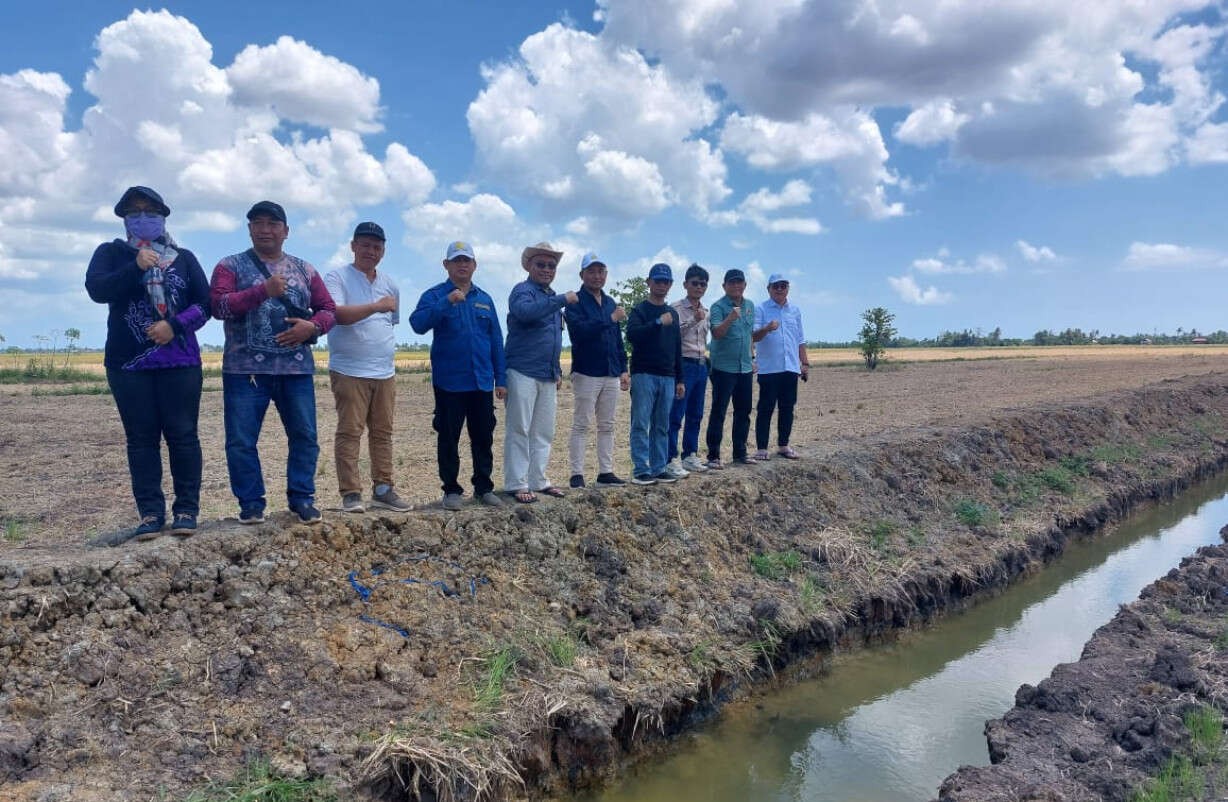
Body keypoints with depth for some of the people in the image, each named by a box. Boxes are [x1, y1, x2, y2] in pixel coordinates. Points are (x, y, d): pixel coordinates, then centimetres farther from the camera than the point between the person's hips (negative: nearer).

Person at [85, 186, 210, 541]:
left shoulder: (184, 257, 12)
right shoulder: (111, 252, 11)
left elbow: (206, 302, 4)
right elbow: (96, 289, -7)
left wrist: (175, 325, -11)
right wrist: (136, 267, -18)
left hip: (180, 362, 0)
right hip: (128, 364, 0)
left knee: (182, 434, -2)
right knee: (141, 439, 1)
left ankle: (187, 510, 2)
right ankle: (150, 513, 5)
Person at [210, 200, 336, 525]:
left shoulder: (304, 270, 14)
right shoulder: (231, 266, 6)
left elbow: (329, 309, 13)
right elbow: (218, 305, -9)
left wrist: (312, 326, -9)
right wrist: (263, 290, -19)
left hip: (297, 369, 2)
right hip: (246, 370, -2)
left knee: (305, 437, 3)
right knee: (241, 440, 0)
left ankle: (302, 498, 15)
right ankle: (251, 502, 13)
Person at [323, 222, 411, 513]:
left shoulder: (389, 284, 17)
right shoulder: (337, 277, -3)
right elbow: (337, 314, -20)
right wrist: (376, 306, -25)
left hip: (385, 372, 6)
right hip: (349, 371, -6)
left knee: (382, 433, 9)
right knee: (349, 432, -6)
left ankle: (383, 490, 16)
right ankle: (351, 494, -1)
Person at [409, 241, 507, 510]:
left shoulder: (485, 299, 13)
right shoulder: (435, 295, 0)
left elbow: (496, 340, 13)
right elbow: (418, 323, -18)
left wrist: (501, 378, 8)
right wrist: (447, 302, -27)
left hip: (482, 384, 4)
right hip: (449, 384, -4)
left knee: (483, 438, 9)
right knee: (448, 438, 4)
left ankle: (484, 487, 21)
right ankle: (452, 490, 15)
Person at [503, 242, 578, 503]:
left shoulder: (552, 296, 21)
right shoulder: (523, 290, -5)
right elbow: (524, 311, -29)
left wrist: (558, 371, 23)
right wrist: (562, 299, -25)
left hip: (547, 376, 8)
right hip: (523, 372, -8)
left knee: (543, 432, 10)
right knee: (519, 430, -4)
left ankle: (538, 481, 18)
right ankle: (517, 484, 1)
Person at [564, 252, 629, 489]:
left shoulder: (610, 303, 17)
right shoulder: (576, 302, -3)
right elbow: (580, 329, -21)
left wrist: (623, 369, 15)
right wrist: (611, 319, -19)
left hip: (611, 374, 7)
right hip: (587, 373, -6)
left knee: (607, 426, 9)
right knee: (581, 425, -3)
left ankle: (605, 473, 15)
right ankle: (577, 474, 1)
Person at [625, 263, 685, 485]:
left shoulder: (672, 314, 18)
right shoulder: (640, 310, 0)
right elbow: (632, 334, -20)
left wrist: (679, 380, 16)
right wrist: (658, 322, -24)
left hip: (667, 377, 6)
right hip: (644, 375, -6)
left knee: (662, 426, 7)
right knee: (641, 424, -6)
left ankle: (658, 469, 13)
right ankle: (641, 470, -3)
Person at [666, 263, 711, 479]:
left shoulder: (705, 312, 16)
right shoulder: (676, 308, -6)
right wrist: (694, 320, -23)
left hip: (701, 366, 8)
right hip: (683, 364, -8)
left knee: (695, 415, 11)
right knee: (675, 415, -8)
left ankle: (690, 456, 19)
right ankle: (671, 460, -5)